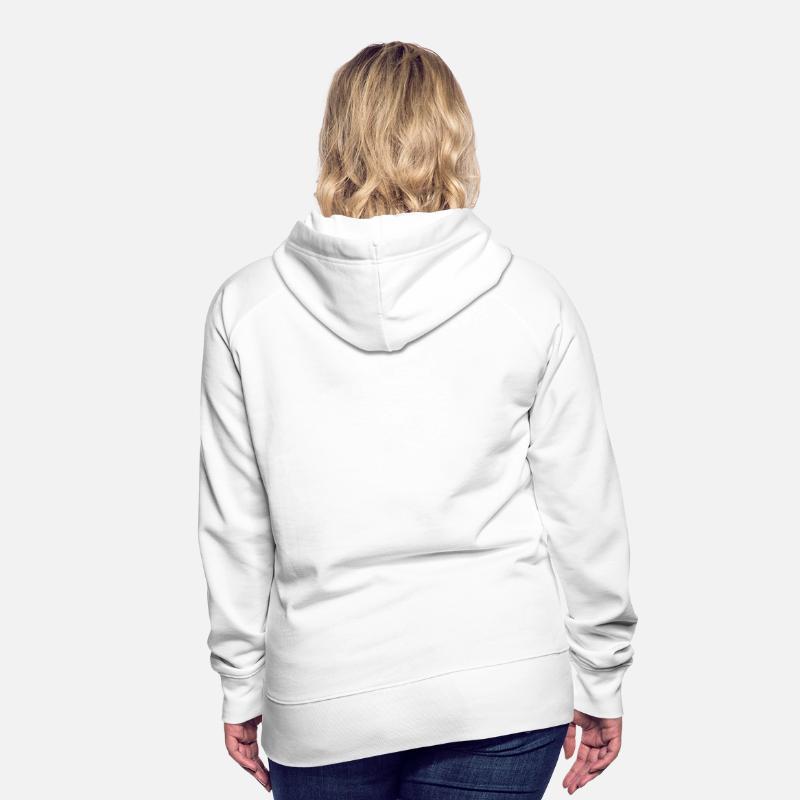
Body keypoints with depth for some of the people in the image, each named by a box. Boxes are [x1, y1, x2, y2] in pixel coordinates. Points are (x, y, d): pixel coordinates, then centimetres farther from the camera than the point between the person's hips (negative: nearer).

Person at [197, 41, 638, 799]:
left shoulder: (245, 306, -4)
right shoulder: (533, 301, -6)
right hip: (503, 689, 0)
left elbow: (234, 527, 1)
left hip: (321, 699, 1)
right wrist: (599, 681, 11)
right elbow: (583, 514, -1)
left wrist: (242, 686, 12)